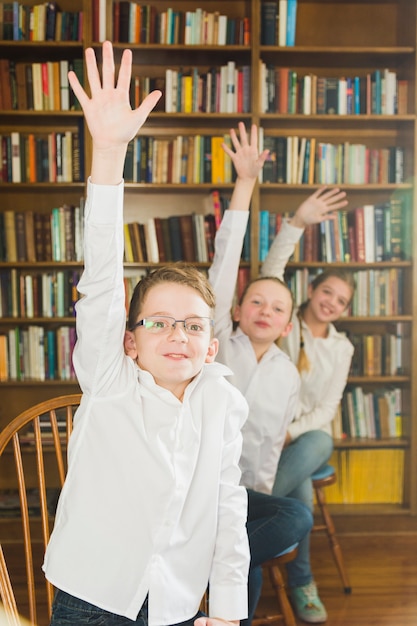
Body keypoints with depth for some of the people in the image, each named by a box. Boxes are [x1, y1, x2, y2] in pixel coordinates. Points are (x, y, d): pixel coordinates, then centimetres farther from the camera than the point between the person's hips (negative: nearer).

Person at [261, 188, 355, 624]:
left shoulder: (341, 347, 9)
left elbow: (327, 408, 2)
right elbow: (271, 272, -14)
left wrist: (291, 432, -16)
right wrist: (298, 222, -26)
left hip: (310, 434, 2)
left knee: (321, 442, -36)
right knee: (301, 492, -30)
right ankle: (301, 581, -14)